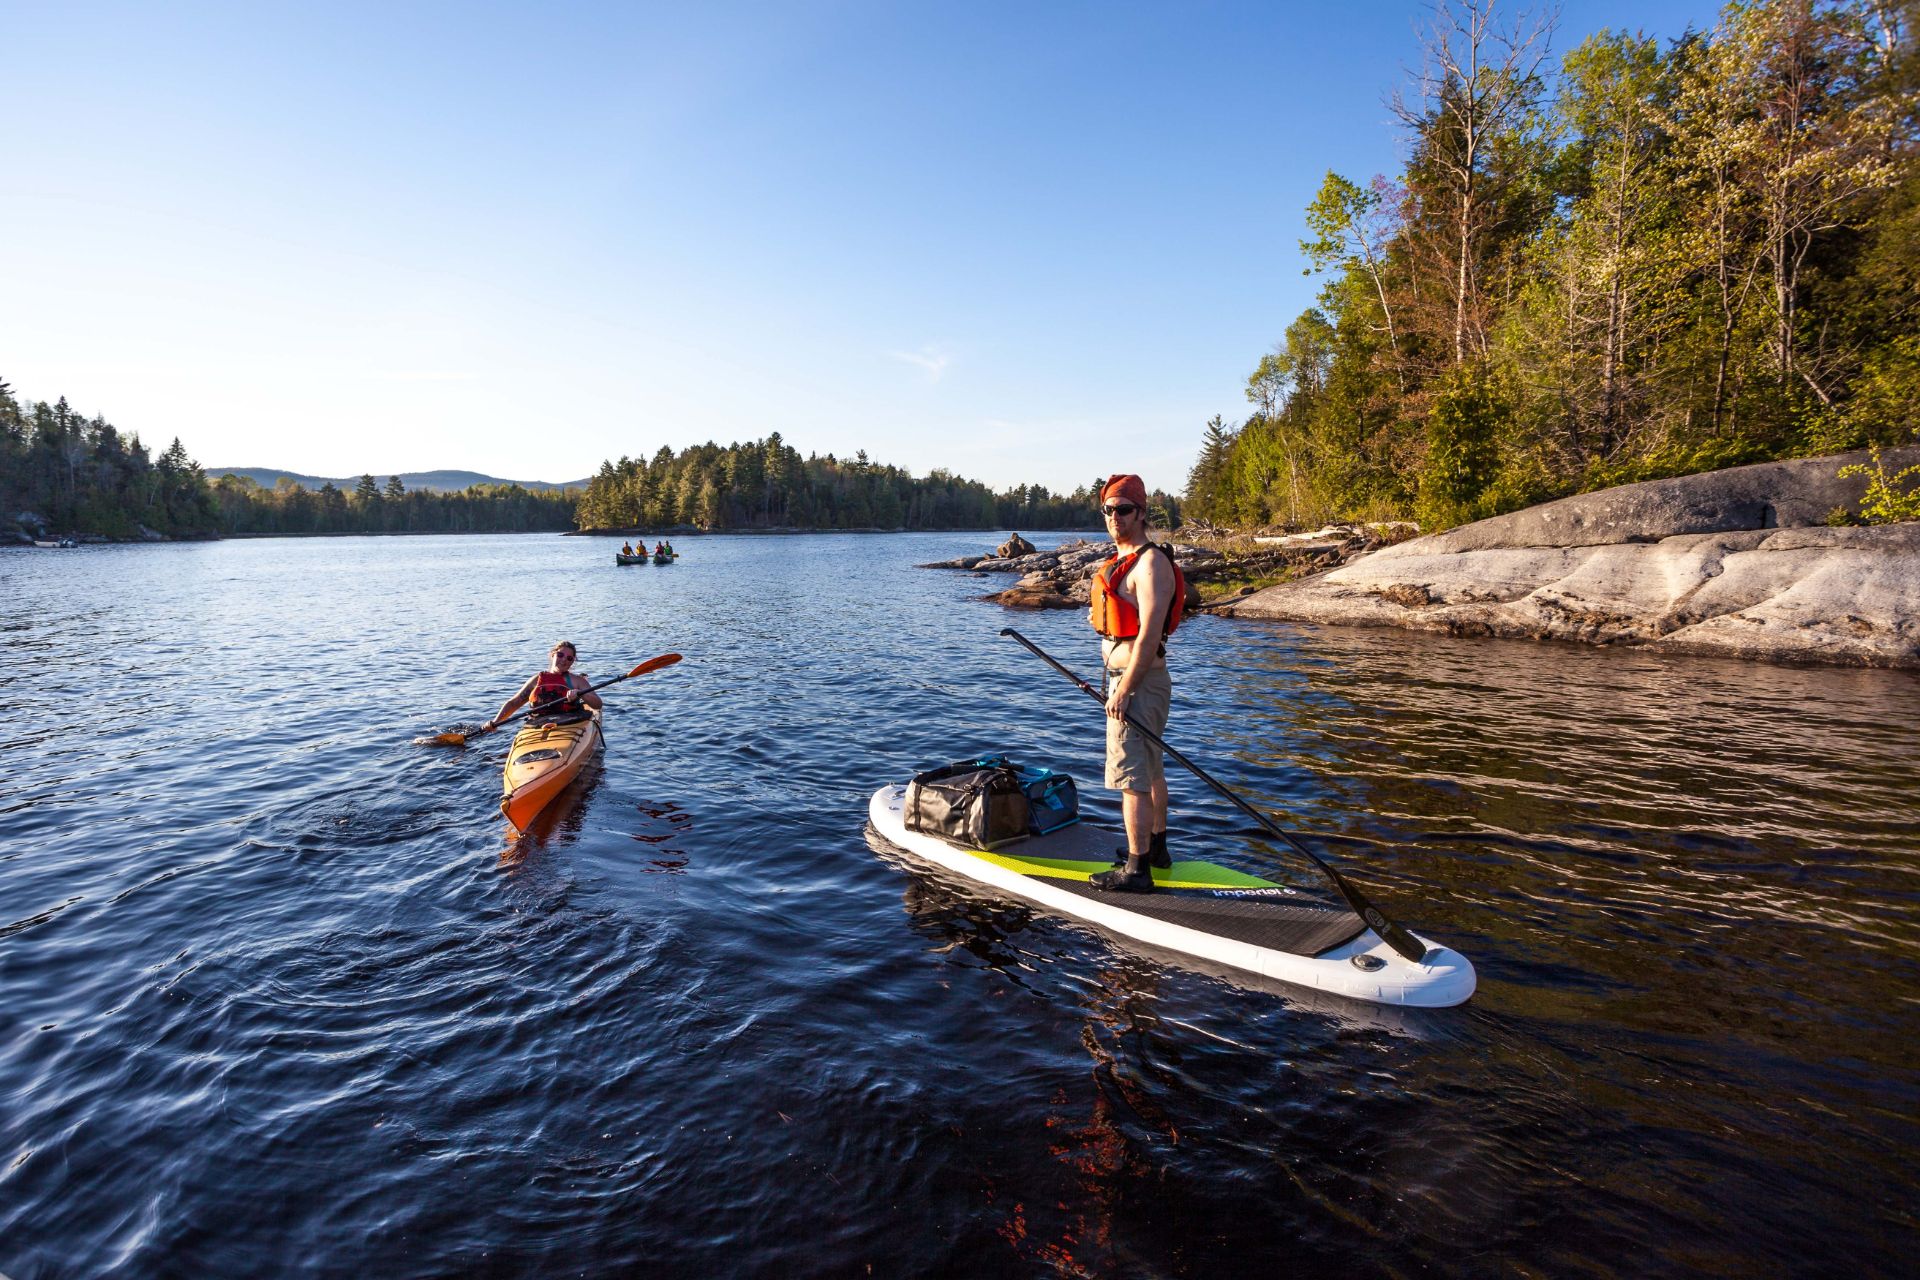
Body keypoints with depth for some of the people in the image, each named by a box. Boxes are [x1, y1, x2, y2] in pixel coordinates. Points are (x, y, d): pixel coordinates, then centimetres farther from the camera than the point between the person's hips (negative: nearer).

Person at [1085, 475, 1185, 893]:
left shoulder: (1151, 562, -18)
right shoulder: (1122, 558, 14)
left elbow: (1150, 634, -25)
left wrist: (1122, 690, -25)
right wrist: (1102, 614, 12)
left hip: (1137, 682, -11)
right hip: (1134, 679, 11)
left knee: (1132, 777, -6)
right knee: (1150, 769, 21)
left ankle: (1136, 870, 2)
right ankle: (1156, 848, 35)